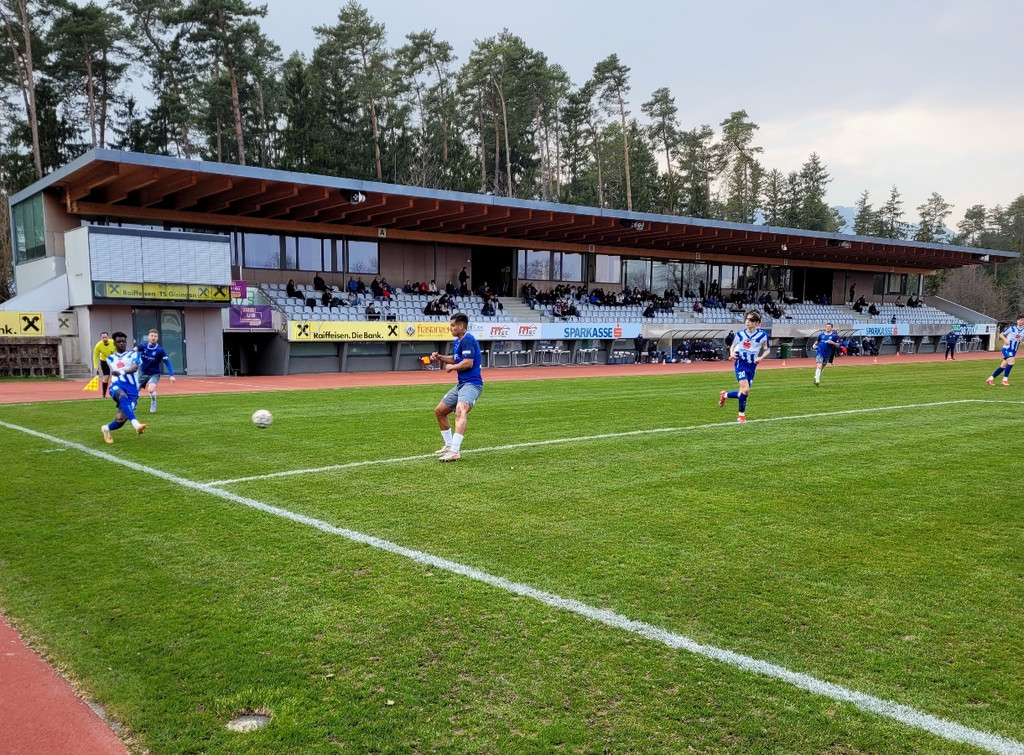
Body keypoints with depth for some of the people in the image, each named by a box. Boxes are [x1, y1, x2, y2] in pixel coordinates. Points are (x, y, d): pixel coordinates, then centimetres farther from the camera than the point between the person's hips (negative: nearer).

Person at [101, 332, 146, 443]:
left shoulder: (133, 354, 9)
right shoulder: (110, 358, 22)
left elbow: (135, 367, -12)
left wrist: (122, 372, -29)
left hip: (132, 390, -1)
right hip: (117, 386, 1)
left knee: (121, 419, -8)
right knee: (123, 396, -38)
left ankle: (106, 429, 29)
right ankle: (136, 424, -59)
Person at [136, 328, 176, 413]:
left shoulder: (160, 350, -16)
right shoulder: (143, 346, -8)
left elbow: (167, 362, -16)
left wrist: (171, 375, -26)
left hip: (154, 374, -3)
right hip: (142, 373, 3)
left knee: (151, 390, -27)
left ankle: (153, 403, 5)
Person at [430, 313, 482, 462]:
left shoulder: (467, 340, -15)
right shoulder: (457, 341, 15)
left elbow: (468, 363, -23)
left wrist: (451, 367, -7)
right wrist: (440, 357, 12)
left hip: (471, 384, -11)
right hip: (461, 384, 11)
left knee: (460, 411, -34)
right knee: (439, 411, 18)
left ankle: (455, 451, -43)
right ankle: (449, 445, 30)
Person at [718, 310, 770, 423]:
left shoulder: (762, 334, -3)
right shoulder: (740, 334, -1)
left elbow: (767, 350, 9)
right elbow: (732, 346, 14)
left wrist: (761, 357, -11)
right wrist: (732, 354, -8)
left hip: (752, 366, 2)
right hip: (740, 363, -2)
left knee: (743, 393, 5)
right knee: (745, 389, -19)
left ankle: (725, 395, 34)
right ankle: (741, 415, -3)